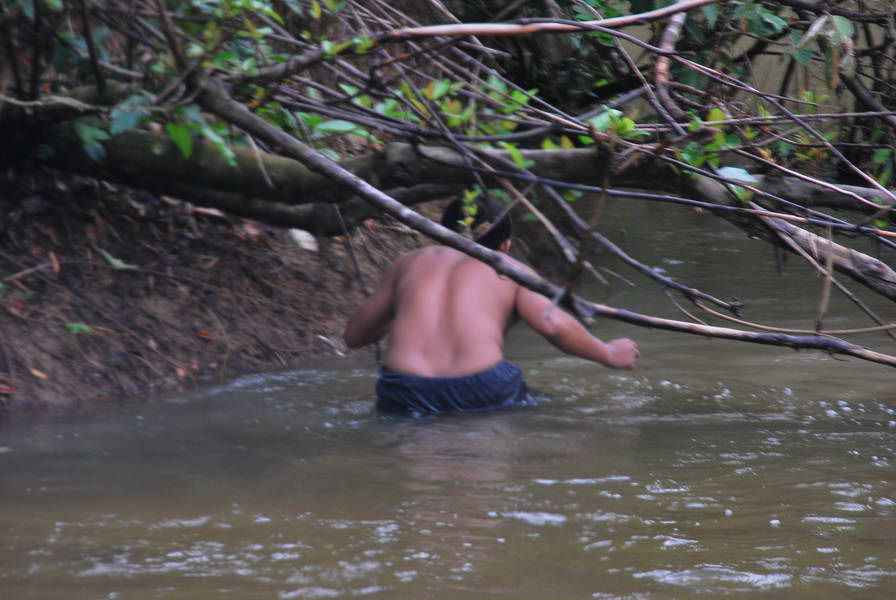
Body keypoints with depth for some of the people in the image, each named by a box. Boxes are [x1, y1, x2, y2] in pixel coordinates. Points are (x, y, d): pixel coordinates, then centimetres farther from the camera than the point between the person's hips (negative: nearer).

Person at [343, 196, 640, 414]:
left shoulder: (409, 262, 24)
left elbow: (354, 335, 26)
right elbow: (554, 324, -3)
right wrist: (608, 354, 14)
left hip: (405, 398, 1)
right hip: (482, 393, -1)